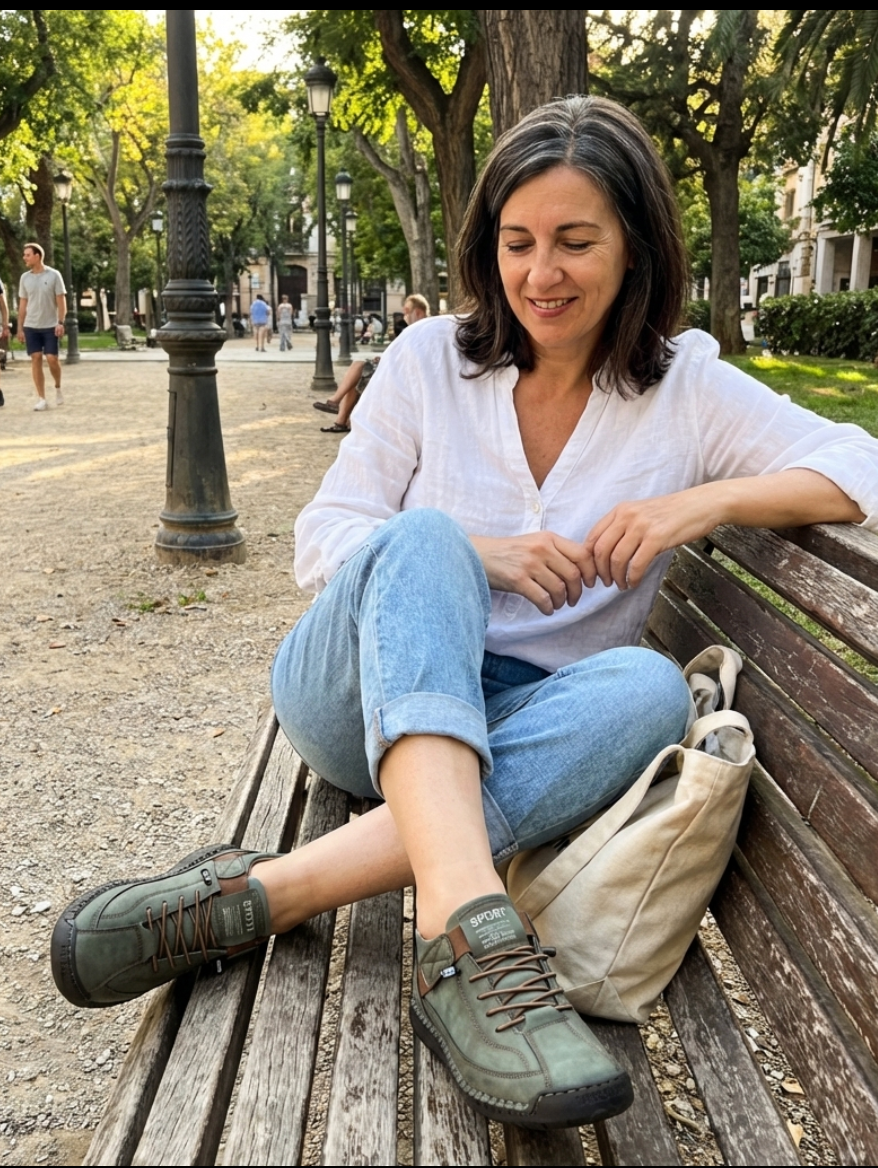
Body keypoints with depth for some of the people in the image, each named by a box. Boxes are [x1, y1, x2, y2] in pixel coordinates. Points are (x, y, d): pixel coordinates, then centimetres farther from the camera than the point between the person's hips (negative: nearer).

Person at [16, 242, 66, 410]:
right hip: (31, 326, 3)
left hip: (50, 326, -3)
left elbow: (61, 301, -3)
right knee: (36, 359, -1)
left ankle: (58, 388, 21)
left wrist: (61, 322, -13)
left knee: (52, 359, -7)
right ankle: (41, 399, 1)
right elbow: (23, 304, 11)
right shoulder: (25, 278, 7)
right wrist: (20, 328, 7)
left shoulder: (54, 275, -3)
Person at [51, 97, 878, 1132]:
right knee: (427, 537, -30)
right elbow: (321, 542, 0)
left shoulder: (688, 389, 1)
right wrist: (470, 556, -17)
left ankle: (250, 896, -37)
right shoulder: (430, 360, 1)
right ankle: (469, 924, -49)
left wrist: (705, 501, -22)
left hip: (516, 729, 1)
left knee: (647, 691, -32)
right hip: (361, 701, 0)